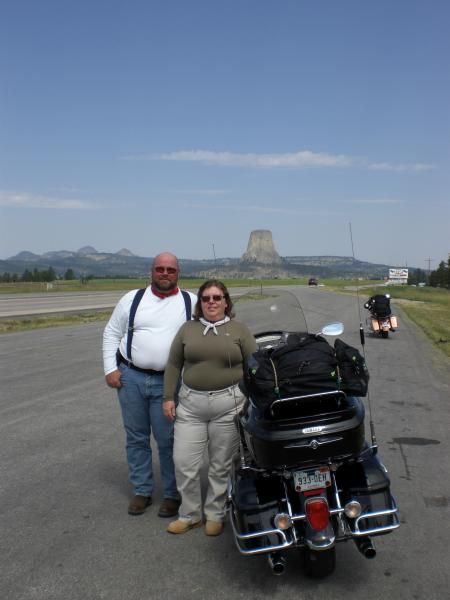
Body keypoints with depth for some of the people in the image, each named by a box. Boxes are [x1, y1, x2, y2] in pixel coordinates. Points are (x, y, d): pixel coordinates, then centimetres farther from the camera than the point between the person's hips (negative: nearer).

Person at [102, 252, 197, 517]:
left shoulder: (191, 302, 3)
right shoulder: (132, 299, 6)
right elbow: (111, 333, 10)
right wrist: (110, 368, 1)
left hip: (168, 383, -2)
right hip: (131, 378, 2)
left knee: (168, 441, 2)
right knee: (137, 438, 11)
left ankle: (172, 494, 18)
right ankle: (142, 491, 25)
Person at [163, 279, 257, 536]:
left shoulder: (239, 329, 2)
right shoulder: (188, 329, 8)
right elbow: (174, 365, 10)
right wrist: (168, 397, 4)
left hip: (228, 405, -2)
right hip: (190, 404, 2)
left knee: (221, 465, 7)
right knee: (184, 462, 3)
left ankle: (215, 515, 24)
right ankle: (189, 514, 21)